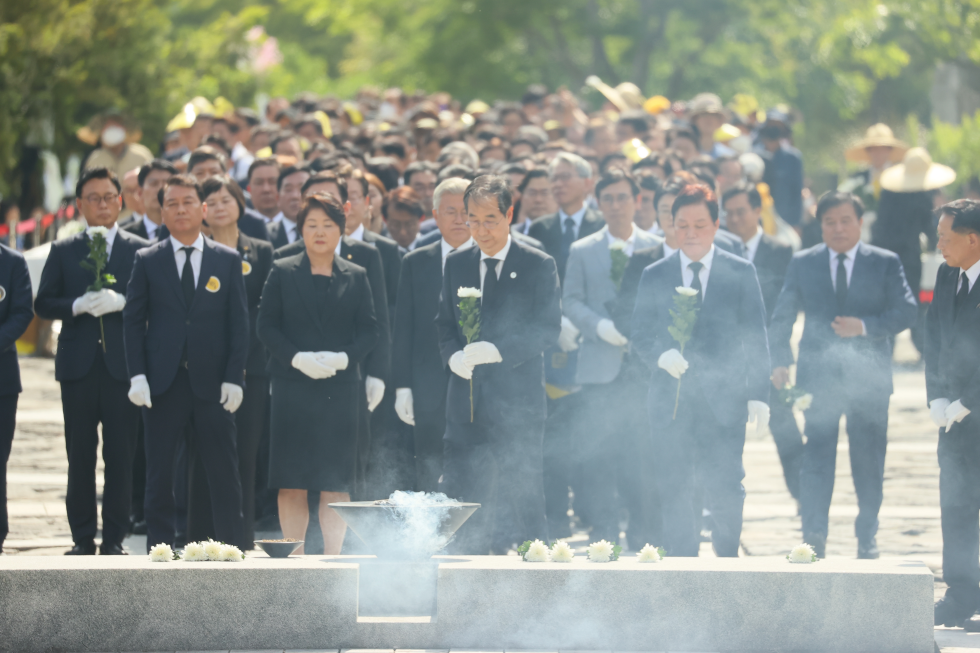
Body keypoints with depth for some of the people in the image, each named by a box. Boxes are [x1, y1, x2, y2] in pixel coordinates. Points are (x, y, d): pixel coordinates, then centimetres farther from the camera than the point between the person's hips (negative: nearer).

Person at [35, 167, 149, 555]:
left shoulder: (140, 251, 7)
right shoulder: (63, 251, 11)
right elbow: (43, 303, 5)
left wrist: (120, 302, -15)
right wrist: (78, 305, -12)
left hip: (123, 365, -1)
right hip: (78, 365, 1)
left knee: (121, 457, -2)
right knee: (80, 456, 3)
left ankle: (114, 538, 3)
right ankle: (83, 538, 9)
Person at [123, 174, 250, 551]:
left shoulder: (228, 261, 8)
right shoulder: (147, 261, 7)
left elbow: (239, 322, 6)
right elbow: (133, 320, 5)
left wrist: (234, 377, -4)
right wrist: (137, 375, -6)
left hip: (212, 383, 0)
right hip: (162, 385, 0)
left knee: (224, 475, 0)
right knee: (159, 476, 3)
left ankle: (233, 549, 7)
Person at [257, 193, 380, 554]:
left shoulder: (356, 277, 9)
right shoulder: (282, 273, 6)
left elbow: (369, 330, 5)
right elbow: (267, 327, 2)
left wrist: (343, 358, -13)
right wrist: (297, 358, -13)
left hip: (341, 386, 1)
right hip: (293, 386, -1)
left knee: (336, 480, -2)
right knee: (291, 481, -2)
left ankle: (332, 555, 2)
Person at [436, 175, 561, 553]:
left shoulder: (539, 266, 1)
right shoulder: (456, 265, 14)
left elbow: (548, 328, -7)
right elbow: (444, 324, 15)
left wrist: (496, 351, -20)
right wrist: (454, 356, -8)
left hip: (518, 398, -4)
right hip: (467, 395, 4)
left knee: (523, 496, -4)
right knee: (460, 494, 2)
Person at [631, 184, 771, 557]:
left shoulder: (740, 273, 6)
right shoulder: (654, 276, 10)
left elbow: (756, 339, 5)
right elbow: (640, 335, 9)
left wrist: (758, 395, -3)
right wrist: (661, 356, -14)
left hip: (724, 399, -1)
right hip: (672, 400, 1)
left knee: (725, 490, -5)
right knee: (675, 493, 1)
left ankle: (728, 561, 14)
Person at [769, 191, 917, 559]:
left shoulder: (885, 263, 4)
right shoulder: (802, 264, 7)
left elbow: (906, 312, -3)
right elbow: (782, 318, 7)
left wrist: (865, 326, -17)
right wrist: (780, 361, -6)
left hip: (868, 375, 0)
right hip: (819, 374, 0)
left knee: (869, 459, 6)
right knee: (817, 457, -6)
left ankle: (867, 537, 18)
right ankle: (814, 537, -6)